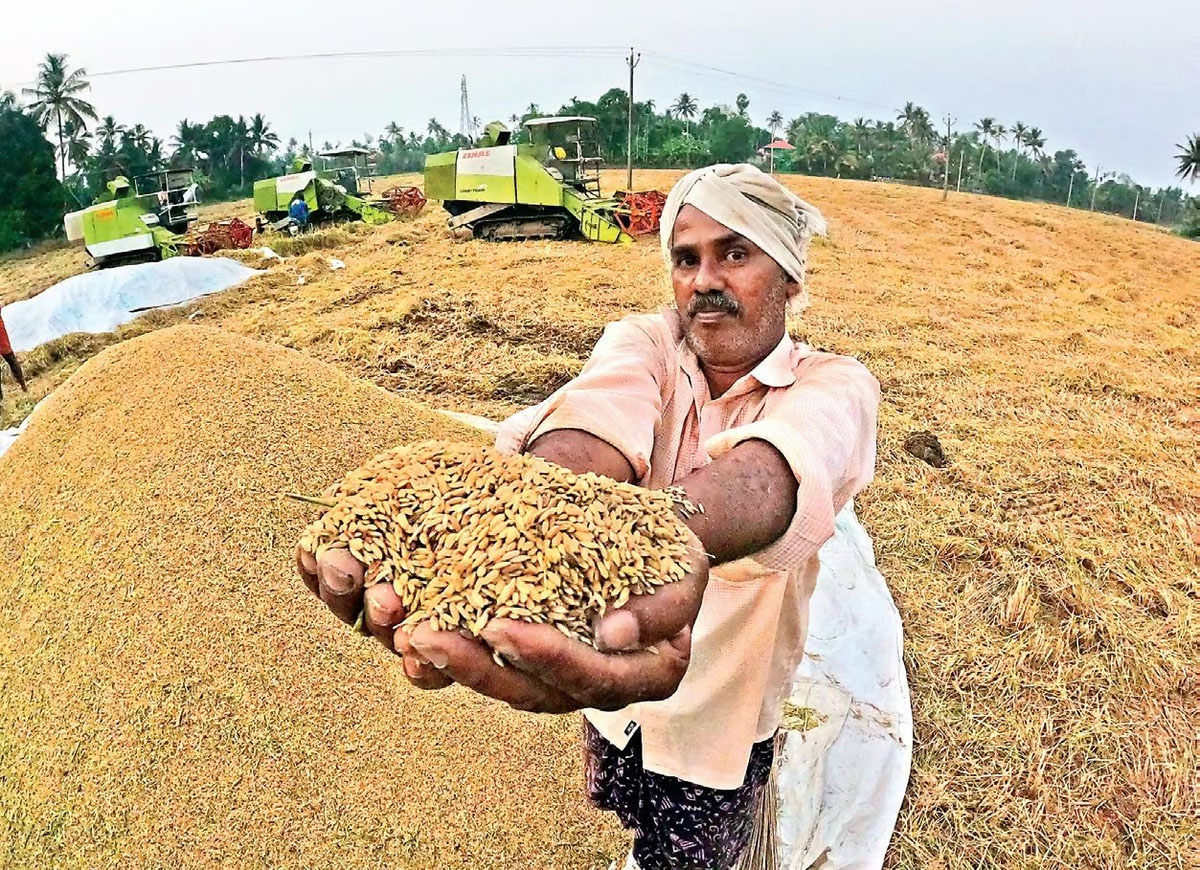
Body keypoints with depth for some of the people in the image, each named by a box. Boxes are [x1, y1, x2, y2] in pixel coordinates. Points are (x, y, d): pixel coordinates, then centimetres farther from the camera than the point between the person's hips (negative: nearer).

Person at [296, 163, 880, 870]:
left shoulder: (837, 387, -19)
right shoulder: (643, 343, -12)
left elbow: (770, 469, -44)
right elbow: (597, 425, -37)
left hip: (724, 715, -3)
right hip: (618, 682, 3)